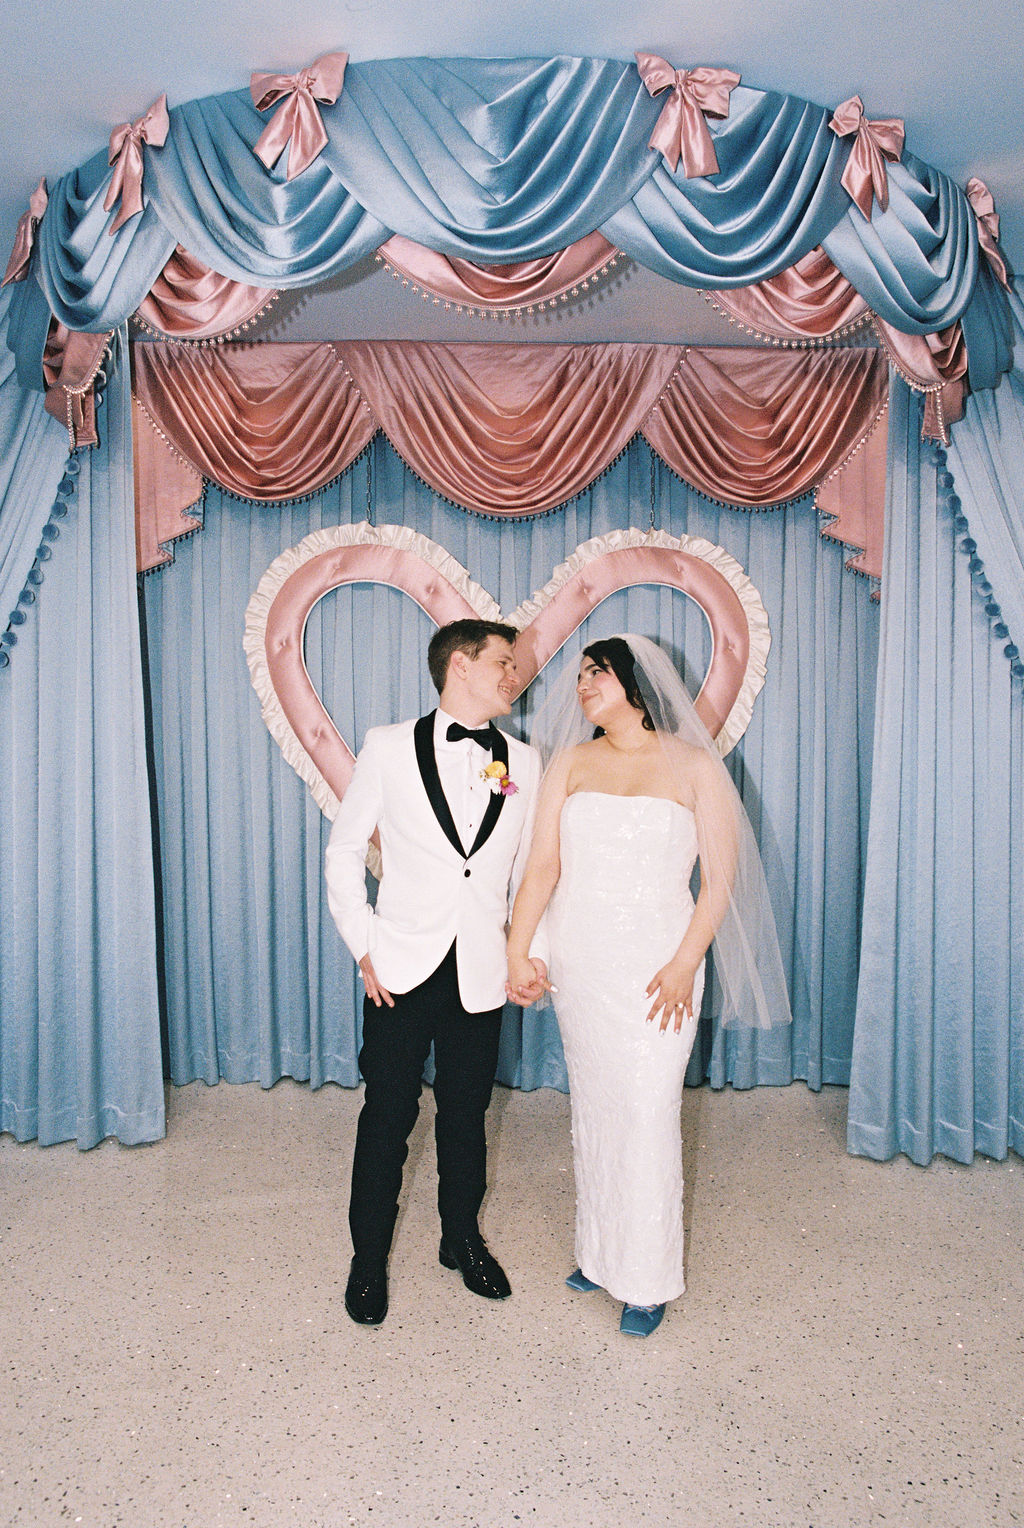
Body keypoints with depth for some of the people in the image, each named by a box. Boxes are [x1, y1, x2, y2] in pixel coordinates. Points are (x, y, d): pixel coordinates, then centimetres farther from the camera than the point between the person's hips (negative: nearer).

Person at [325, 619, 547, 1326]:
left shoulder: (524, 762, 5)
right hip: (402, 971, -2)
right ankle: (369, 1258, 30)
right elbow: (344, 851, 2)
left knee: (467, 1116, 16)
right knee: (387, 1117, 8)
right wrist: (365, 947, -4)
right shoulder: (389, 747, -2)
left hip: (482, 974, 2)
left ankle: (463, 1240, 38)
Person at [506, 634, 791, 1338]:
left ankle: (648, 1279, 19)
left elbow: (720, 877, -5)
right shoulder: (570, 761, 4)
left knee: (647, 1113, 1)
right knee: (592, 1106, 14)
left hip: (655, 961, -3)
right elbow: (542, 864, -1)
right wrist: (518, 950, -10)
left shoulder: (693, 766, -3)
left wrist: (684, 964, -13)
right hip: (577, 959, 3)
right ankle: (599, 1251, 33)